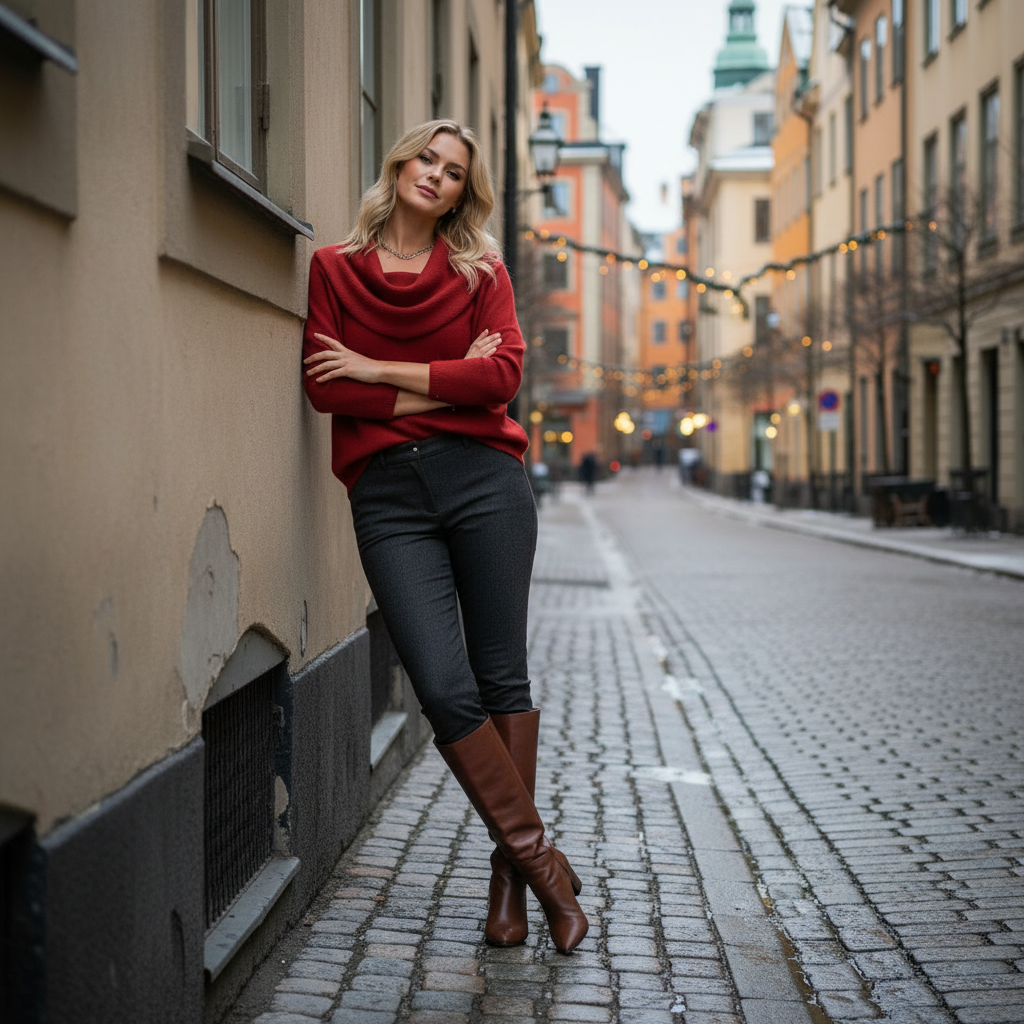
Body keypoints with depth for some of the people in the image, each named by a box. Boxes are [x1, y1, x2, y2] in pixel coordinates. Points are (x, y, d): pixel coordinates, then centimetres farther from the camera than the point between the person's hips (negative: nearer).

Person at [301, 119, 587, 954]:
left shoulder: (481, 269, 11)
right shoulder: (334, 268, 11)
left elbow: (504, 371, -4)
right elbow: (324, 388, 0)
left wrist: (382, 370, -6)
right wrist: (443, 388, -2)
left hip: (482, 477, 0)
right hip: (387, 494, 0)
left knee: (502, 675, 2)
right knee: (445, 690, -9)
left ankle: (510, 875, 14)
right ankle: (537, 853, 6)